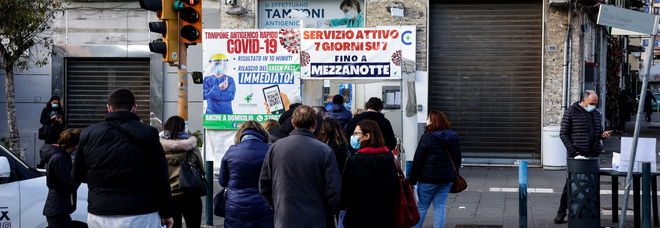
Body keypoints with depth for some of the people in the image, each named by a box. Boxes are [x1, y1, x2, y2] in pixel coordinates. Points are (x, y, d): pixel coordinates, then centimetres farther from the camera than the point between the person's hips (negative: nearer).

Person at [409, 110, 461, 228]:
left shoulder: (427, 138, -12)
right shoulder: (454, 138, 5)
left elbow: (417, 162, -10)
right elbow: (458, 160, 14)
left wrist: (412, 180, -4)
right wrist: (453, 175, 25)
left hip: (428, 179, -5)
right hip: (447, 179, 5)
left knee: (421, 207, 6)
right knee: (440, 207, 9)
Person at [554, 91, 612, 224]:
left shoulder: (596, 114, 17)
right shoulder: (570, 113, -2)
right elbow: (563, 134, -4)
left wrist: (603, 135, 1)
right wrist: (573, 150, -12)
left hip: (593, 155, 6)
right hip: (576, 155, -6)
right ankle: (561, 211, 3)